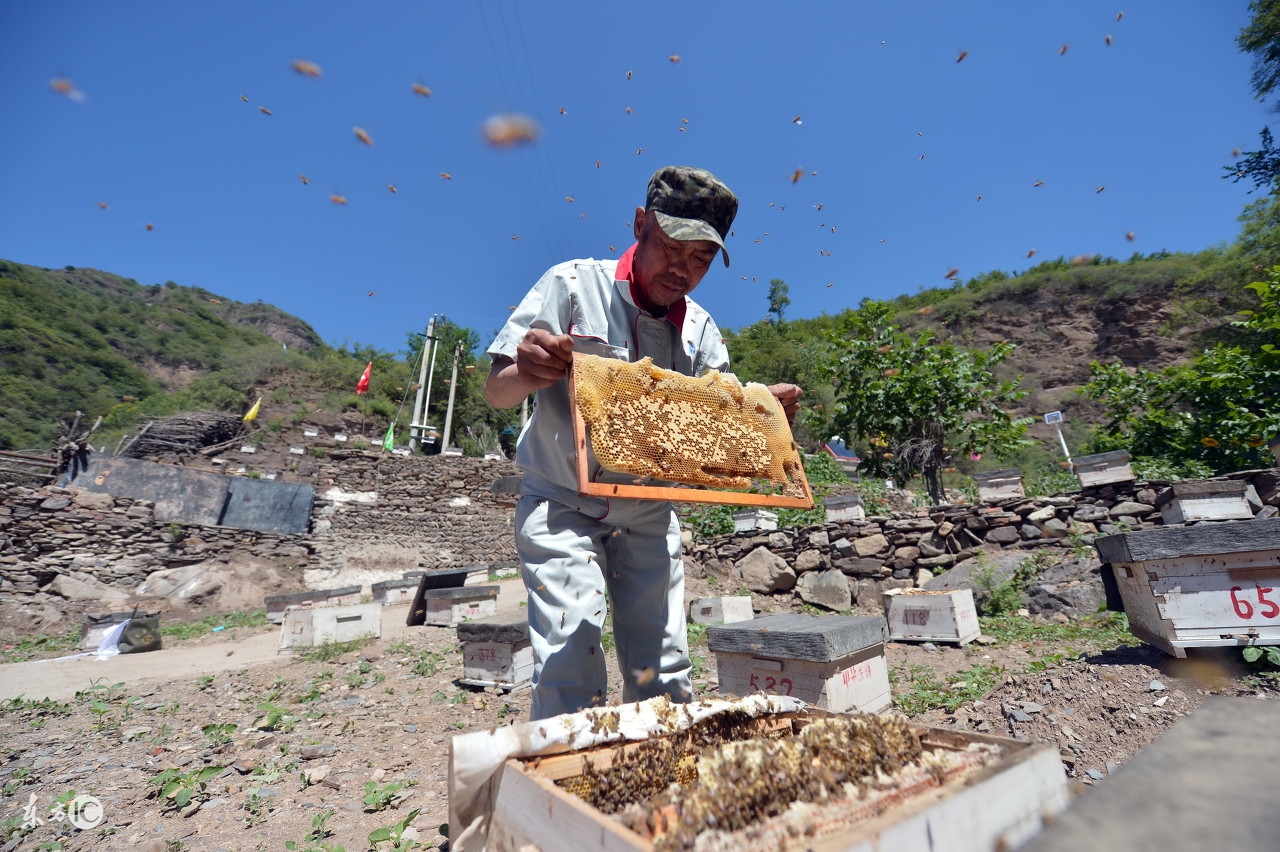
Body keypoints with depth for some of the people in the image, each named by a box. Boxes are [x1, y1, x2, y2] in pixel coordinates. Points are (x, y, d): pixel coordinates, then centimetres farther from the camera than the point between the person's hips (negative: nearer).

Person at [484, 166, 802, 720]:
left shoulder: (702, 333, 2)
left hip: (648, 517, 4)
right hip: (561, 507, -3)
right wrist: (529, 373, -35)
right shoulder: (573, 285, -10)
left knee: (665, 680, 7)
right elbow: (496, 392, -11)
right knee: (569, 674, -10)